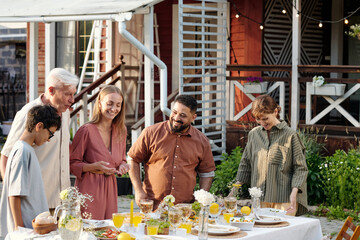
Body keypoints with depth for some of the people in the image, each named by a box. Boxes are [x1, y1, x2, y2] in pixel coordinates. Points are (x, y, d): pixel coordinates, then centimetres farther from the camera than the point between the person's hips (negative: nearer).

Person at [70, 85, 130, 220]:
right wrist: (95, 166, -21)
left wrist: (122, 166, 0)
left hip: (110, 188, 6)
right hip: (89, 188, -6)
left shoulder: (120, 131, 9)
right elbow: (72, 164, -6)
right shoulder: (87, 130, -10)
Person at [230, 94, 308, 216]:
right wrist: (235, 189, 13)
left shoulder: (290, 135, -2)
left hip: (284, 199, -3)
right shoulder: (254, 134, 11)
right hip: (259, 199, 4)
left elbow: (300, 168, -3)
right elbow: (245, 164, 19)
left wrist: (294, 193, -15)